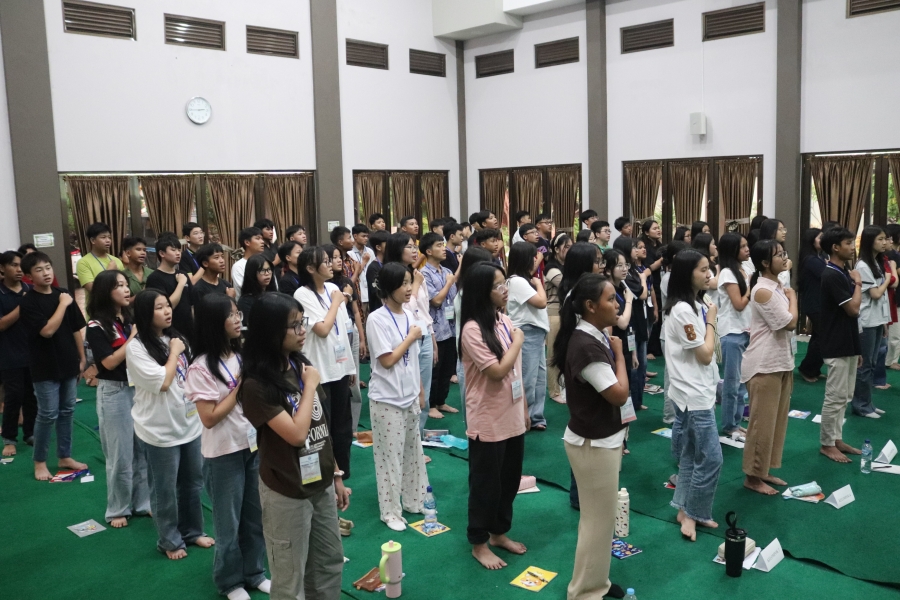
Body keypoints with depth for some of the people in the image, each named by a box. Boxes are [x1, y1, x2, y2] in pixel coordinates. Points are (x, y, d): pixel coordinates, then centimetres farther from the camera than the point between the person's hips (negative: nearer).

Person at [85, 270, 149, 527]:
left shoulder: (133, 319, 6)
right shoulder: (97, 326, -9)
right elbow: (110, 362, -16)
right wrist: (133, 336, -16)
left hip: (140, 388, 5)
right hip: (114, 392, -5)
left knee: (144, 449, 11)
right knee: (120, 455, 4)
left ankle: (143, 502, 25)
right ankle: (118, 509, 20)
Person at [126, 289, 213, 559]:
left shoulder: (176, 338, 4)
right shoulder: (136, 347, -15)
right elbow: (162, 382, -22)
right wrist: (174, 352, -13)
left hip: (190, 422, 6)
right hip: (160, 429, -6)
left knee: (193, 482, 18)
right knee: (165, 489, 9)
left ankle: (192, 531, 36)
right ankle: (170, 541, 27)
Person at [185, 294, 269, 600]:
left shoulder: (242, 355, 2)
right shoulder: (201, 367, -17)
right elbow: (209, 418, -18)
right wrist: (239, 387, -16)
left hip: (253, 446, 6)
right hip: (224, 454, -6)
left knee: (256, 516, 16)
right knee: (229, 522, 11)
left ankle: (254, 573, 35)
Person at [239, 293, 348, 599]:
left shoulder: (302, 365, 2)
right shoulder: (256, 384, -20)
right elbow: (297, 434, -26)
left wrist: (336, 475, 11)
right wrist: (310, 385, -17)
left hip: (321, 485, 7)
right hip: (286, 493, -7)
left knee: (330, 564, 20)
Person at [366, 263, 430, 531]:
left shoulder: (409, 315, 4)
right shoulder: (377, 320, -17)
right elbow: (387, 360, -19)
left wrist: (420, 391, 14)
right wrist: (411, 337, -11)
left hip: (409, 396, 7)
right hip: (387, 400, -7)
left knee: (413, 451, 18)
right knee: (390, 456, 4)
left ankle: (414, 501, 33)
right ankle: (391, 512, 18)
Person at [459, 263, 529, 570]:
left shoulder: (505, 321, 4)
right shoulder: (473, 329, -20)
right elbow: (498, 371, -23)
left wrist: (524, 408, 14)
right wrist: (518, 341, -12)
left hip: (513, 417, 7)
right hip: (488, 421, -7)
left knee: (510, 478, 19)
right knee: (486, 483, 7)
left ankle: (499, 533, 37)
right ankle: (479, 543, 25)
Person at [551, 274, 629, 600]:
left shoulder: (596, 337, 4)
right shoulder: (586, 346, -26)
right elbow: (619, 395, -24)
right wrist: (619, 354, -12)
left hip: (602, 439, 9)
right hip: (593, 444, -9)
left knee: (599, 514, 21)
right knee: (600, 518, 4)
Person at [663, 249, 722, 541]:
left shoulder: (694, 306, 10)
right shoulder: (682, 311, -20)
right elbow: (705, 355, -17)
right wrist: (711, 320, -9)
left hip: (698, 391, 10)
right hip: (694, 394, -10)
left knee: (691, 456, 15)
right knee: (710, 458, -4)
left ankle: (688, 511, 24)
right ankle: (691, 513, 10)